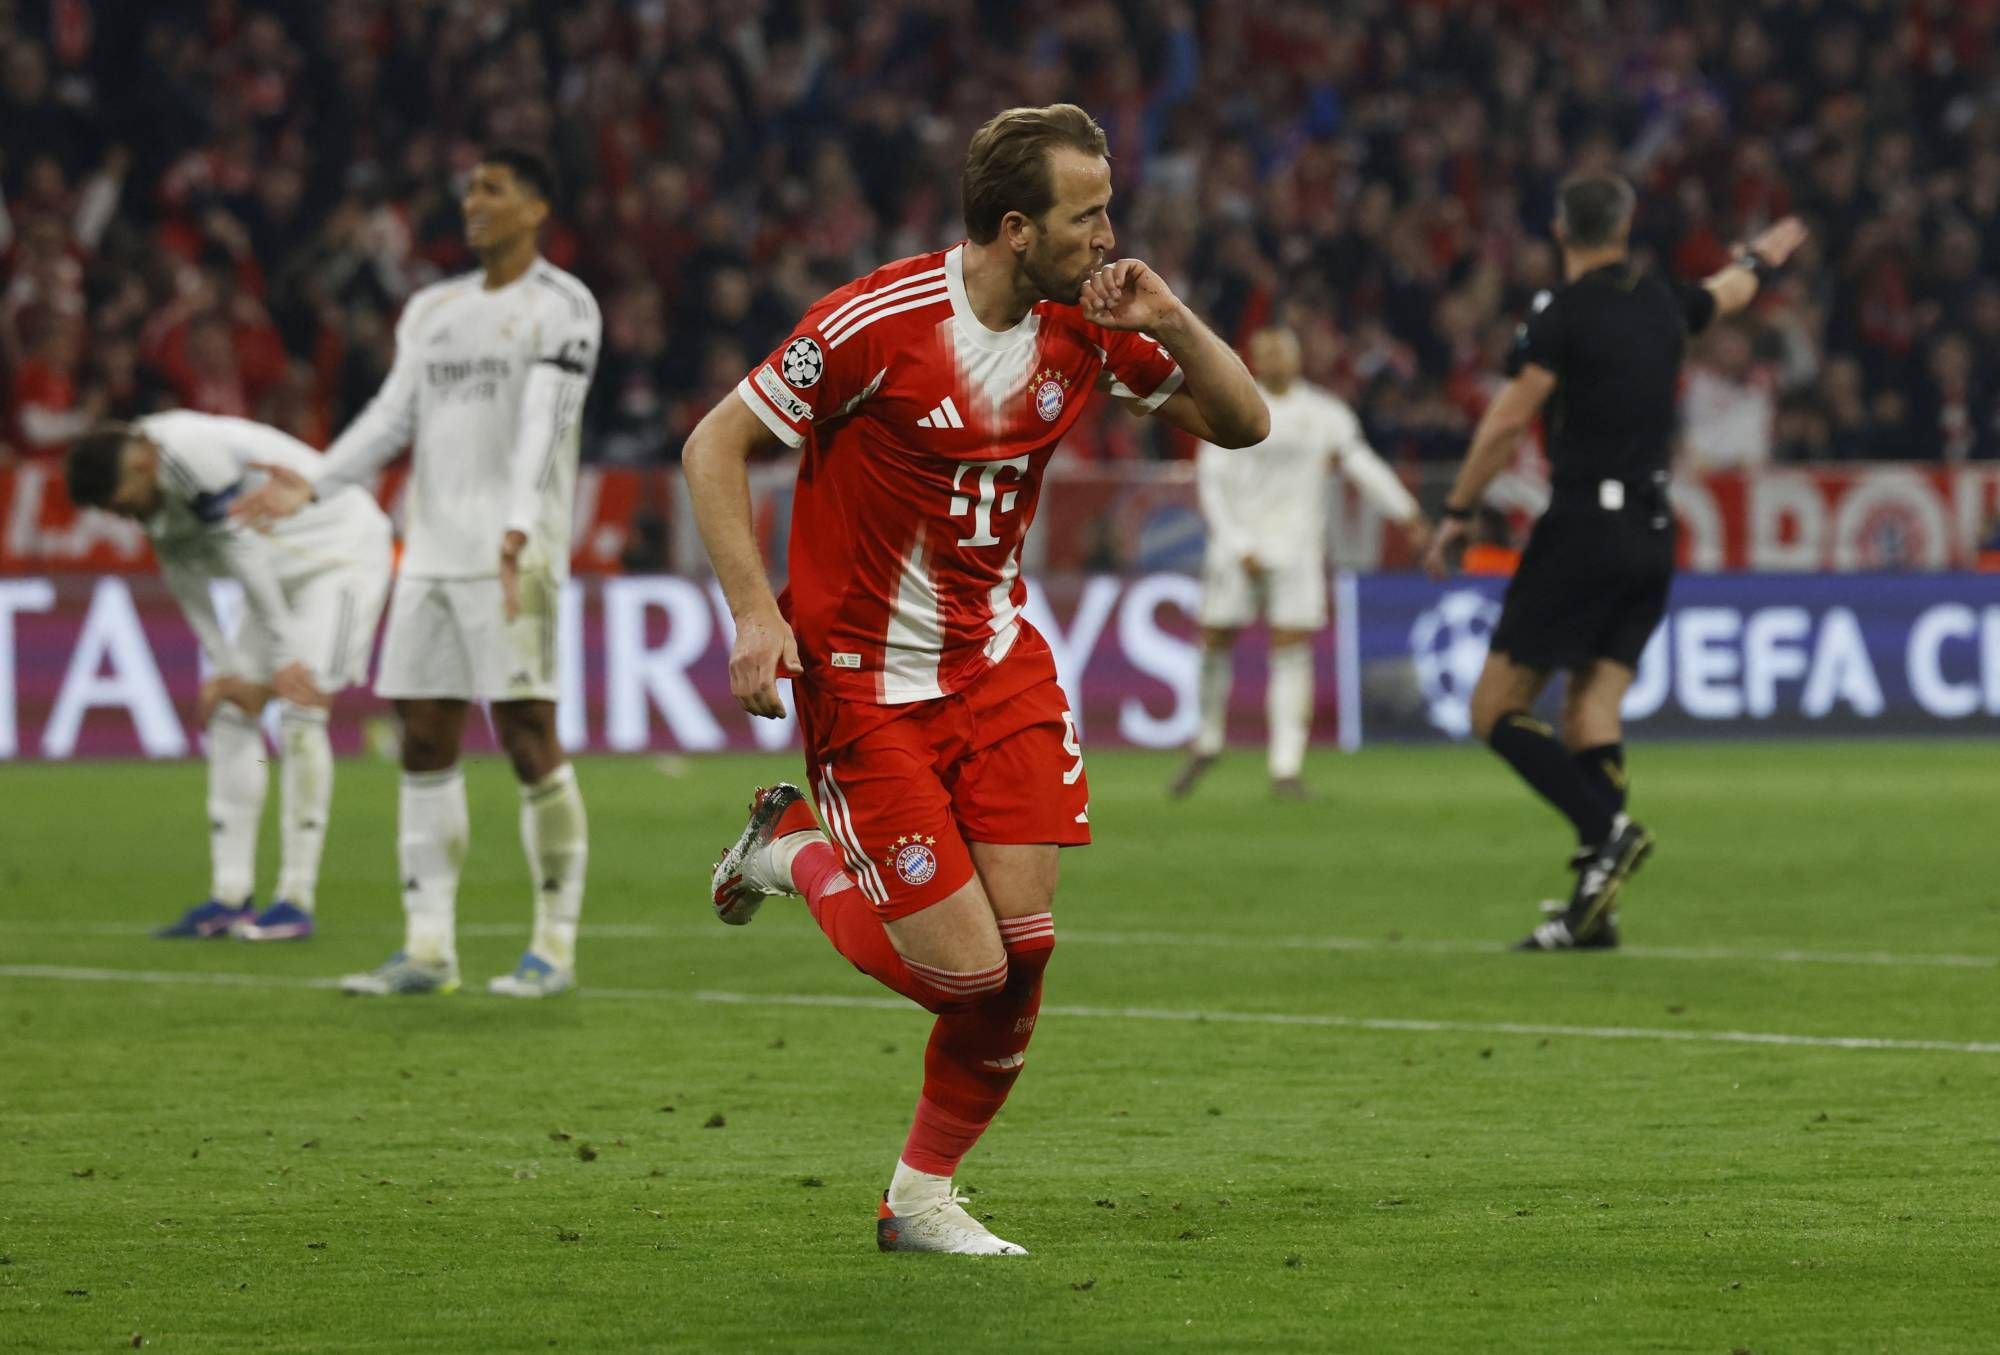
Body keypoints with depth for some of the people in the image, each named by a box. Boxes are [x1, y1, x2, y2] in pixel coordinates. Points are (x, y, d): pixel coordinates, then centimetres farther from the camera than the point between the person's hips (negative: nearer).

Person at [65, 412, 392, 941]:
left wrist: (285, 661, -20)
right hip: (288, 570, 9)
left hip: (342, 554, -9)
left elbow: (246, 558, -26)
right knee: (230, 711, 3)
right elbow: (185, 581, 4)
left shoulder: (193, 455, -30)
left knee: (300, 713, -17)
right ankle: (230, 897, 4)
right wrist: (228, 672, 0)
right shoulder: (153, 489, -2)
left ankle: (297, 900, -14)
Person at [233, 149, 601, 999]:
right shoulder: (432, 311, 20)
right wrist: (312, 485, 1)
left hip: (514, 554, -7)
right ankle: (428, 947, 6)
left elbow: (542, 424, -14)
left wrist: (520, 527, -26)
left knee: (527, 733, -9)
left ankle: (555, 945, -4)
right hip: (431, 548, 7)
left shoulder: (561, 307, -2)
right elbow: (393, 417, 15)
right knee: (424, 737, 3)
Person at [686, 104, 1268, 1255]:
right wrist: (757, 610, -20)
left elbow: (1243, 423, 6)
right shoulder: (876, 322, -19)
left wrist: (1173, 321, -13)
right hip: (865, 679, -5)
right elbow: (716, 446, -11)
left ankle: (925, 1199, 13)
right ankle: (797, 852, 18)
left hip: (997, 662, 5)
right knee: (967, 969, -10)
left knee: (1024, 945, -6)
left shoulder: (1087, 326, -2)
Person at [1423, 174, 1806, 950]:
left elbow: (1506, 423, -15)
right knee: (1591, 716, 3)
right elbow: (1726, 294, 35)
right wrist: (1762, 259, 57)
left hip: (1582, 530, -7)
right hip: (1652, 534, 7)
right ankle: (1593, 913, -6)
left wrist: (1457, 514, -6)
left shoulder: (1566, 313, -9)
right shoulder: (1663, 306, 11)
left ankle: (1609, 830, -22)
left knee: (1497, 712, -4)